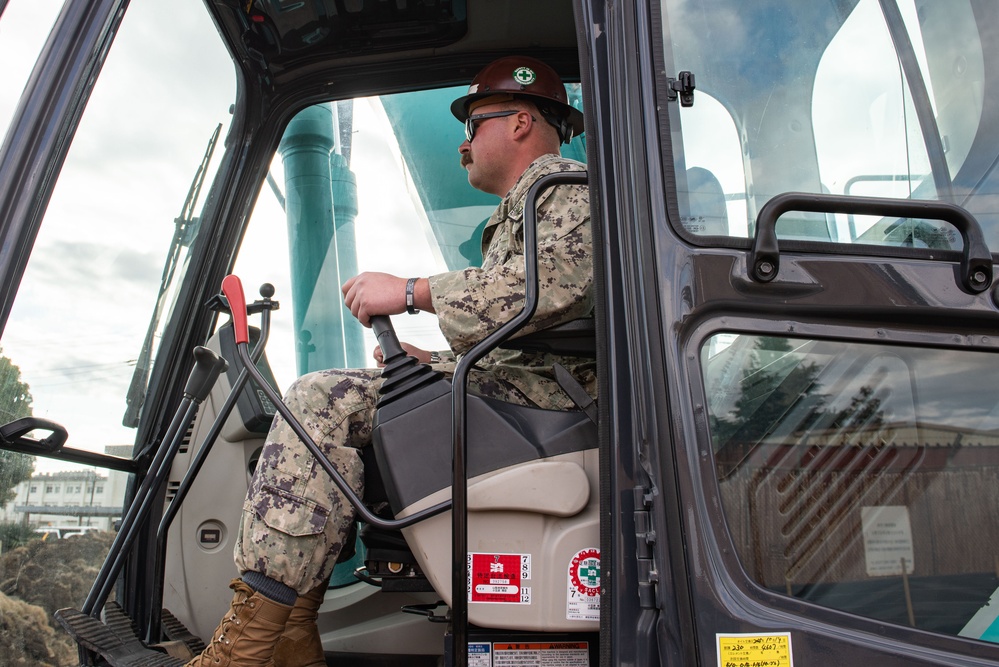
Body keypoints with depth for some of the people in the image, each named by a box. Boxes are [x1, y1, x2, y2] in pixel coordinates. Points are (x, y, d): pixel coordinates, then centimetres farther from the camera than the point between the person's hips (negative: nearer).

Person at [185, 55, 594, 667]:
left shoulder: (566, 186, 0)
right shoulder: (519, 210, 33)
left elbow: (556, 281, -24)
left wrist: (413, 292, -18)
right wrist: (433, 361, 14)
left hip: (541, 387, -10)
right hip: (506, 384, 10)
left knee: (325, 400, -21)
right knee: (320, 409, 3)